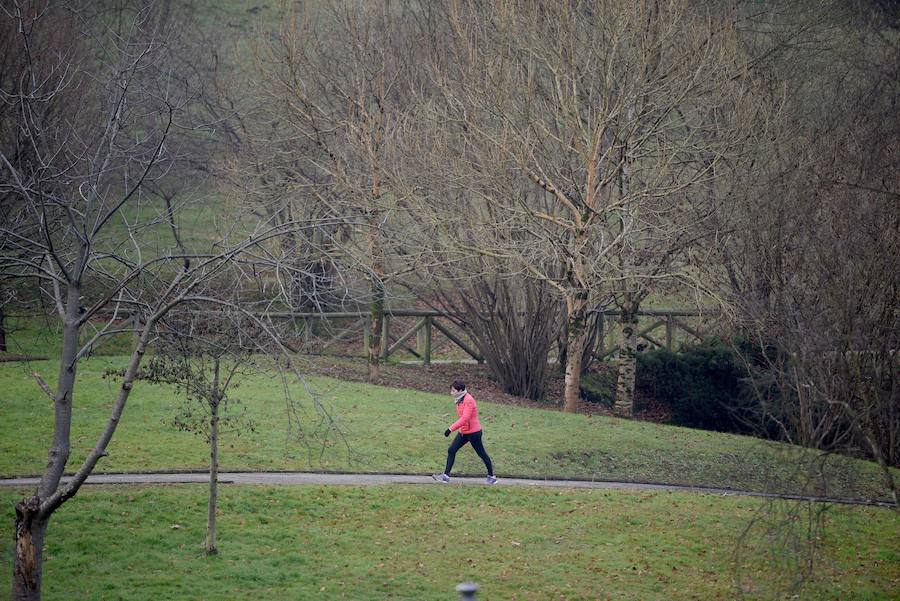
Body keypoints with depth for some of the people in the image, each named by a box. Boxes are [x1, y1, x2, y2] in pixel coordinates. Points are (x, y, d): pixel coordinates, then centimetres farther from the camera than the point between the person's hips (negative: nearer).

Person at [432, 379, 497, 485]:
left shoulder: (468, 401, -22)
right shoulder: (460, 400, 7)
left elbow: (464, 418, -29)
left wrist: (451, 429, -31)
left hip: (473, 432, -9)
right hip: (463, 432, 9)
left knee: (481, 454, 5)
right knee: (451, 450, 0)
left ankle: (491, 476, 20)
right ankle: (446, 475, 0)